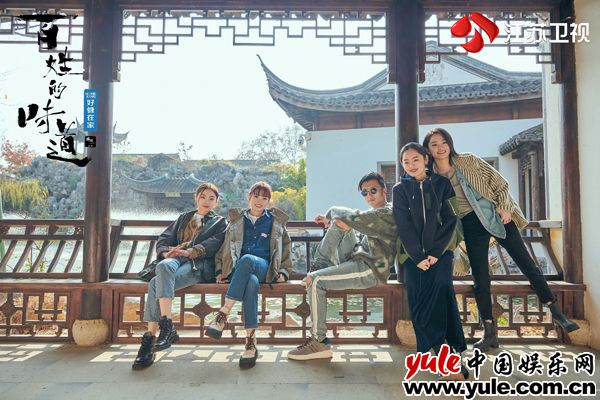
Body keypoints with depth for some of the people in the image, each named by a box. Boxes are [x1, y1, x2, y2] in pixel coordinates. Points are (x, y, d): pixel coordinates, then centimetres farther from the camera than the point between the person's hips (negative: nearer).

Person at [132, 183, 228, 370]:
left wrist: (189, 252, -16)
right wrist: (167, 252, -4)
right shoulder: (183, 218, 33)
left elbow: (213, 243, 0)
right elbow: (163, 239, 21)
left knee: (156, 283, -30)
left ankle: (150, 338, -31)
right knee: (163, 266, -35)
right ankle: (167, 326, -38)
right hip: (176, 259, 4)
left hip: (199, 265, -3)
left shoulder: (220, 223, 21)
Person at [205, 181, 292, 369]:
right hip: (239, 269, 1)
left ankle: (223, 315, -40)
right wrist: (220, 270, 9)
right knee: (252, 282, -40)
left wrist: (284, 272, 7)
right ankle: (251, 342, -41)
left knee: (246, 259, -40)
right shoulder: (237, 219, 22)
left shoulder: (276, 221, 20)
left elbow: (286, 248, 20)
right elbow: (225, 247, 21)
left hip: (265, 269, -1)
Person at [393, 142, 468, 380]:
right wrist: (418, 257, -11)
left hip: (440, 251, -1)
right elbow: (403, 226, -1)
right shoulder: (400, 189, 8)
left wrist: (436, 252, -10)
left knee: (440, 292, -23)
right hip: (413, 255, 1)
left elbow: (450, 220, 1)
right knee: (420, 303, -10)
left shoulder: (442, 184, 9)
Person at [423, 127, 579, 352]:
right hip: (472, 226, 0)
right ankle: (489, 332, 12)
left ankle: (556, 313, 21)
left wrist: (504, 207, -9)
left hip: (497, 215, 0)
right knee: (480, 278, 1)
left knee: (526, 263, 4)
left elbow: (498, 181, 0)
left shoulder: (467, 161, -4)